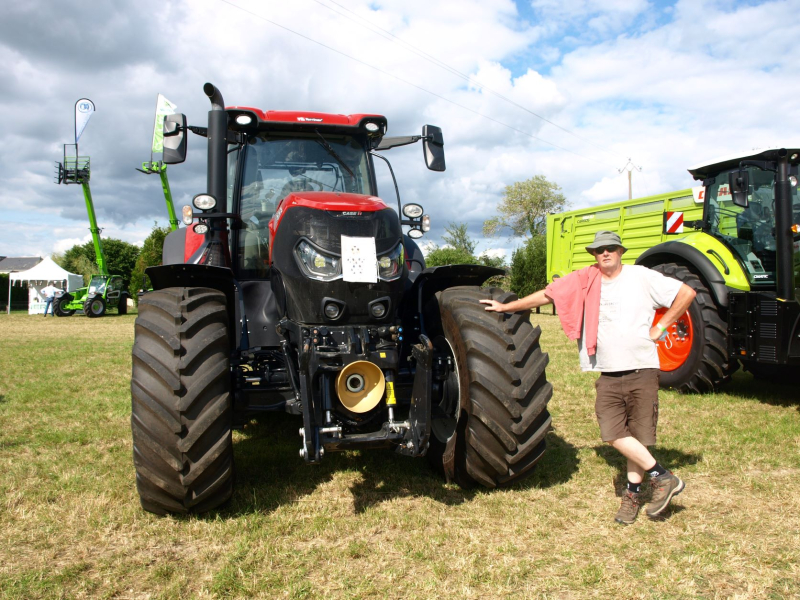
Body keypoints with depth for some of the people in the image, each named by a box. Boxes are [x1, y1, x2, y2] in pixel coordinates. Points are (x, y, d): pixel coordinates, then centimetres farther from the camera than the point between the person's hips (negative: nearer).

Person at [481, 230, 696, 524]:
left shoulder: (641, 277, 0)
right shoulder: (585, 281, 7)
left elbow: (686, 293, 3)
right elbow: (546, 295, 11)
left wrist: (659, 328, -1)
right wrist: (505, 306, 13)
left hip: (642, 370, -2)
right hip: (608, 375, 2)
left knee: (638, 435, 2)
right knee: (614, 434, -7)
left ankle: (632, 492, 18)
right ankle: (661, 476, 9)